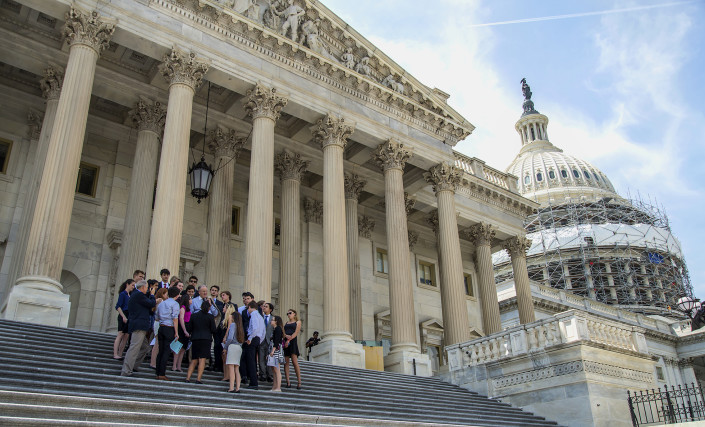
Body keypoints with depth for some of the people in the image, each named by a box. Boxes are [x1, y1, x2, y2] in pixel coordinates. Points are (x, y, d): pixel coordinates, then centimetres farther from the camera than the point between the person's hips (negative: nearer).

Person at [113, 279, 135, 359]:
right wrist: (123, 316, -18)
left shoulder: (130, 295, 18)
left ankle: (120, 354, 6)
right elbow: (118, 307, -10)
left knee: (126, 336, 3)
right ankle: (115, 354, -9)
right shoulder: (123, 294, -3)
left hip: (129, 317, 7)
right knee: (120, 335, -9)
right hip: (123, 317, -7)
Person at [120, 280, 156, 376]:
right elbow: (152, 304, -9)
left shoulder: (135, 294, 21)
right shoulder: (139, 295, -11)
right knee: (134, 348, -12)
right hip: (139, 326, -11)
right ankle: (126, 371, -12)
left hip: (140, 326, 11)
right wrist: (152, 295, 8)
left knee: (145, 347, 19)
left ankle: (134, 366, 24)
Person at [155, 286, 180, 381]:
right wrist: (176, 332, -9)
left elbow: (157, 318, 19)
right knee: (166, 351, -5)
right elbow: (175, 319, -11)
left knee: (161, 351, 9)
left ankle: (158, 374, 11)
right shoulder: (175, 304, -5)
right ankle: (162, 374, -7)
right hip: (169, 329, -6)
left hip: (161, 327, 6)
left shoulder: (161, 303, 16)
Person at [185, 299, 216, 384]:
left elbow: (189, 328, 8)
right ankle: (198, 379, -8)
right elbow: (213, 330, -3)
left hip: (195, 339, 4)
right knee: (202, 359, -3)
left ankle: (188, 378, 5)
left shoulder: (194, 315, 7)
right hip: (206, 339, -4)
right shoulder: (210, 317, -3)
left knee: (194, 360, 12)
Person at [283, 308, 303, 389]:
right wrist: (286, 335, -9)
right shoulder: (286, 323, 26)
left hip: (292, 342, -5)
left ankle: (299, 383, -13)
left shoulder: (298, 322, 12)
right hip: (285, 342, 5)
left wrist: (289, 340, -14)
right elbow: (283, 332, 14)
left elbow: (296, 333, -2)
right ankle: (288, 382, 0)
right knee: (285, 362, -2)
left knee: (295, 362, -13)